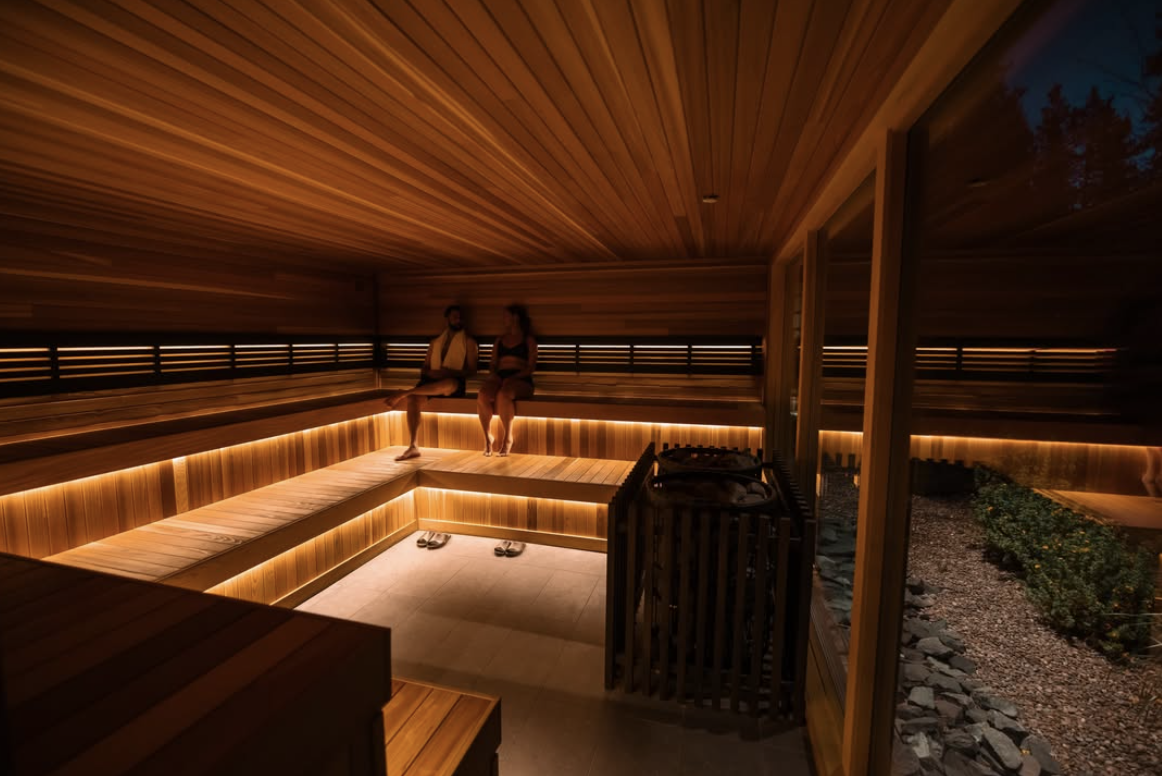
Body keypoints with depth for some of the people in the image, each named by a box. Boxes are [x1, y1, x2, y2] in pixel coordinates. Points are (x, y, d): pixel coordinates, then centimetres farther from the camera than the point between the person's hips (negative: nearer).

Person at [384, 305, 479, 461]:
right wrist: (430, 373, -6)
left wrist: (449, 372, -17)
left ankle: (402, 394, -35)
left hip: (455, 383, -4)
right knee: (413, 399, -29)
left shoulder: (468, 342, 8)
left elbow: (471, 370, 0)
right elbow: (424, 368, 20)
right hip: (433, 380, 4)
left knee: (448, 383, -42)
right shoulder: (435, 342, 22)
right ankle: (412, 447, -26)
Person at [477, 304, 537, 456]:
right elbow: (493, 364, 20)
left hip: (520, 380, -4)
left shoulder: (528, 340, 12)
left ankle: (507, 437, -24)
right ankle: (488, 437, -18)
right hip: (499, 377, 4)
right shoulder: (499, 340, 26)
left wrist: (513, 377, -14)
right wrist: (493, 375, -3)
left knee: (503, 394, -39)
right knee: (482, 395, -32)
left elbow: (531, 367, 2)